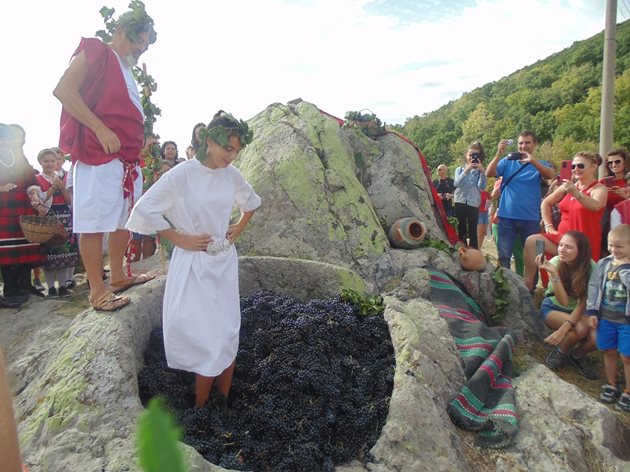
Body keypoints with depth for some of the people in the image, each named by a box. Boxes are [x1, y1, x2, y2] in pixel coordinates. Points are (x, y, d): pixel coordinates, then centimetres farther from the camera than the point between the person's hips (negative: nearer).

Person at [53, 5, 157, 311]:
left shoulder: (125, 71, 23)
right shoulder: (95, 52, -1)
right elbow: (64, 90, -14)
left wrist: (138, 142, 14)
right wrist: (101, 129, -20)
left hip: (127, 159, 9)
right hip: (99, 156, -9)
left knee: (124, 219, 12)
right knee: (95, 223, -6)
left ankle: (117, 277, 23)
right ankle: (97, 291, -1)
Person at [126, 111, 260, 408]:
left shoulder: (232, 174, 2)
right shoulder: (182, 174, -14)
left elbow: (252, 202, 22)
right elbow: (144, 211, -13)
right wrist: (180, 239, -12)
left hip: (225, 261, 5)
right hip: (194, 264, -5)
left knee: (228, 336, 9)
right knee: (205, 338, -2)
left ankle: (224, 400, 27)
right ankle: (201, 408, 19)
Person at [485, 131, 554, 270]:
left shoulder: (540, 164, 4)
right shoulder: (507, 161, 5)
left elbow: (550, 175, -17)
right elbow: (489, 173, -9)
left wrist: (533, 161, -35)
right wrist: (499, 153, -21)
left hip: (531, 218, 1)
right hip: (507, 217, 0)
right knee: (504, 256, 3)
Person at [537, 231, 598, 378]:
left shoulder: (590, 267, -20)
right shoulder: (555, 263, -24)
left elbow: (583, 302, -19)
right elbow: (564, 301, -30)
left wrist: (565, 328, -30)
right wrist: (553, 273, -43)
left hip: (578, 310, 2)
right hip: (553, 308, -2)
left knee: (596, 338, -24)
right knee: (581, 328, -30)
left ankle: (577, 356, 10)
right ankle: (561, 352, 2)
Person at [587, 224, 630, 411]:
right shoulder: (603, 264, 0)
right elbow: (594, 287, 3)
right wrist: (592, 311, 1)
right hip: (605, 317, 4)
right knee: (609, 352, 16)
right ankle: (611, 385, 33)